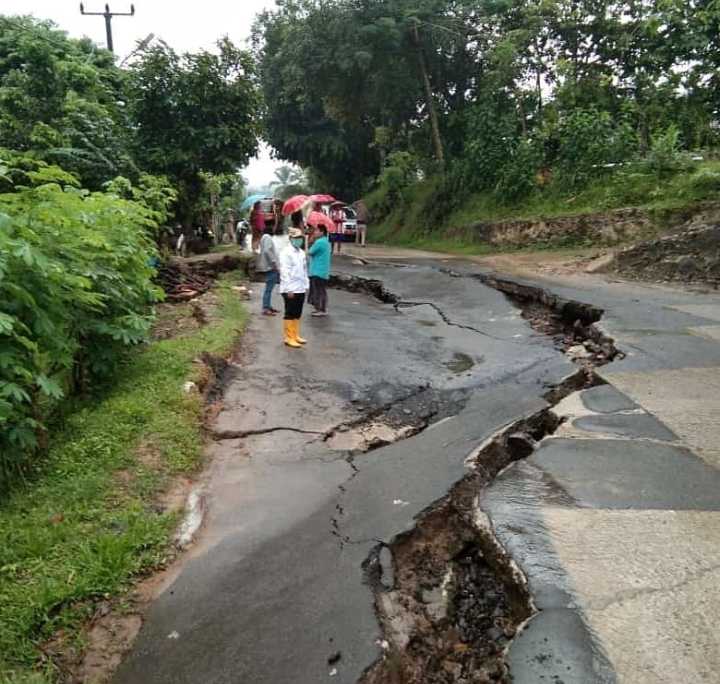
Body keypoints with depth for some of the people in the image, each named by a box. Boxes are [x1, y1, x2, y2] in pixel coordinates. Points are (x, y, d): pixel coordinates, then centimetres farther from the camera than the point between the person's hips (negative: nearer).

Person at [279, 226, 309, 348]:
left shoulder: (302, 253, 13)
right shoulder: (286, 253, -11)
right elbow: (285, 272, -15)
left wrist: (306, 285, 13)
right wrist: (289, 289, -19)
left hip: (300, 289, 7)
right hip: (290, 290, -7)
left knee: (297, 314, 14)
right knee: (290, 315, 0)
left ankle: (295, 336, 25)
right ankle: (289, 338, 7)